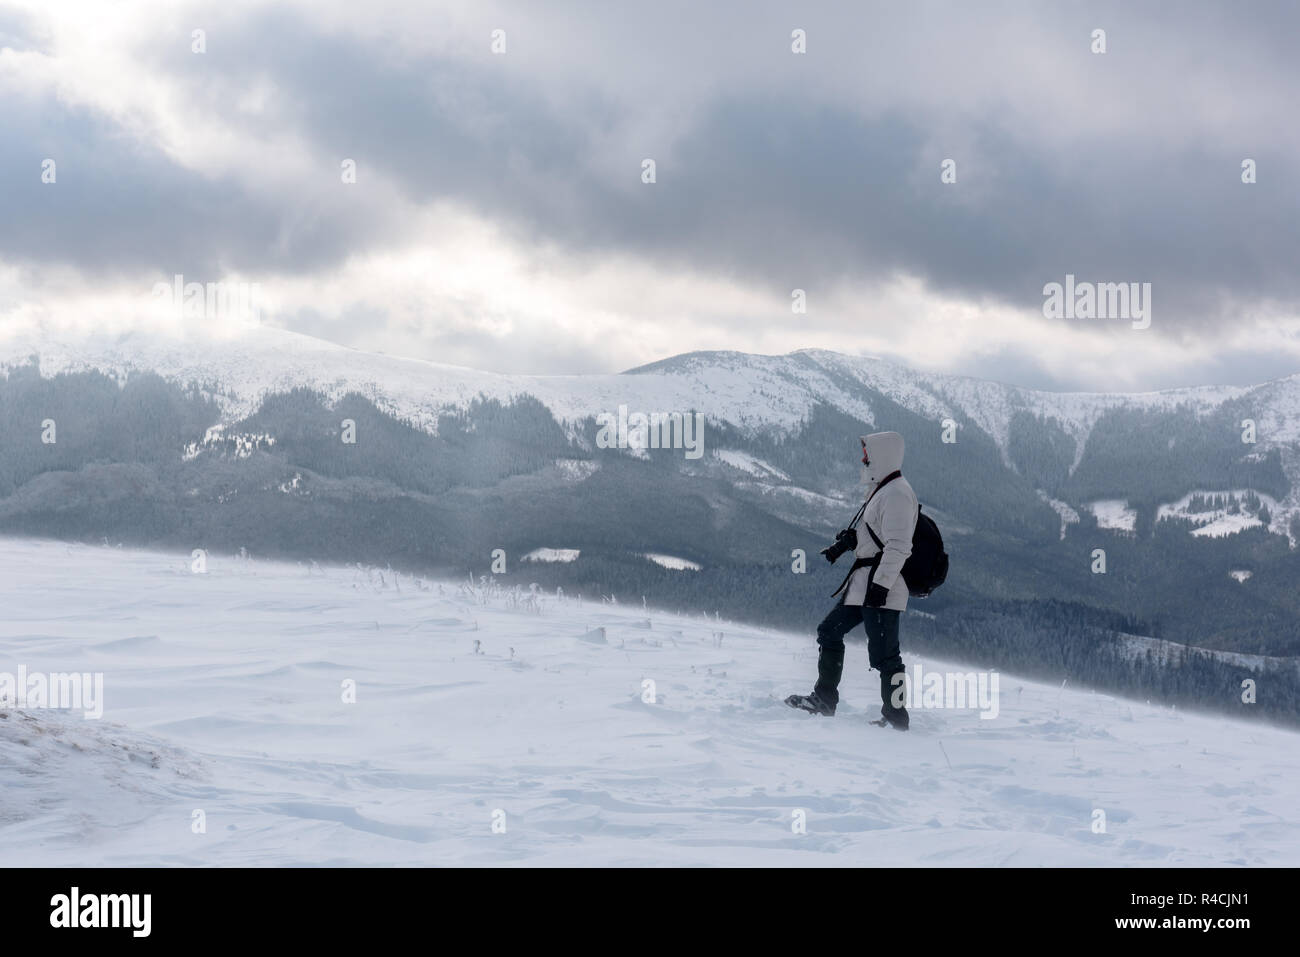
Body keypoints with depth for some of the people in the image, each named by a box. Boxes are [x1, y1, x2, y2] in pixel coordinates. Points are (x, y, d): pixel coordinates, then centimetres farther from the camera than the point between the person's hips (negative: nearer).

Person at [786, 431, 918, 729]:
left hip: (882, 586, -11)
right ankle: (824, 699, 23)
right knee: (829, 631, 16)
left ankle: (896, 716, -4)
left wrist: (881, 583, -25)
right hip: (863, 584, 11)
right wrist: (846, 540, 11)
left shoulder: (897, 494, -15)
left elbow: (898, 546, -22)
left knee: (883, 653, -10)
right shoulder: (881, 490, 18)